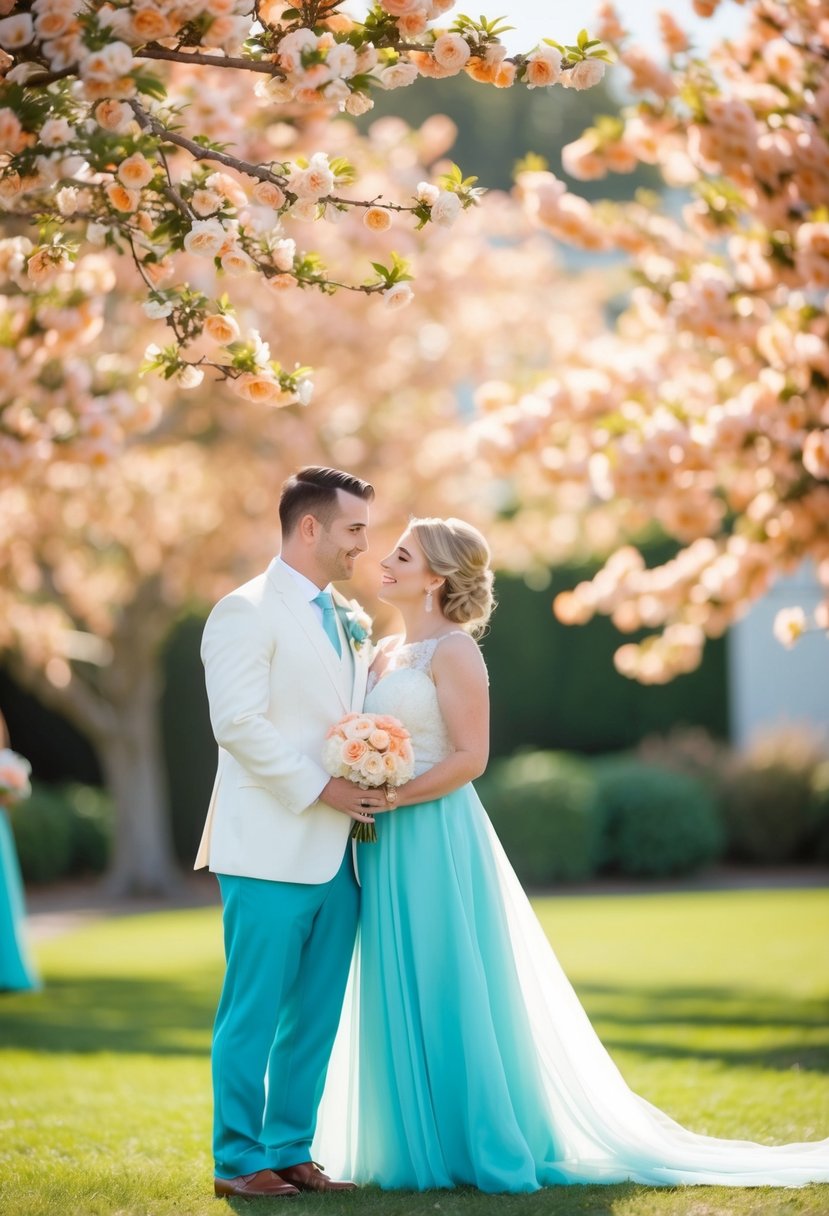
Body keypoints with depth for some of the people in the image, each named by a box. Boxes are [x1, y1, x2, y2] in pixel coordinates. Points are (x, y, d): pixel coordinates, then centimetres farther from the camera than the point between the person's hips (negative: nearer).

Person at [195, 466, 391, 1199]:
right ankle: (239, 1160, 4)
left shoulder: (349, 622, 18)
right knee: (254, 1013, -2)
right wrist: (320, 789, -17)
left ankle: (290, 1152, 17)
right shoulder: (246, 612, -7)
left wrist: (373, 784, 5)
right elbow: (239, 723, -16)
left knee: (314, 1016, 9)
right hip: (271, 850, -8)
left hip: (336, 854, 8)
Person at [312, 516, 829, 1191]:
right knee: (399, 998, 8)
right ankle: (417, 1145, 15)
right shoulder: (385, 652, 15)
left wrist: (390, 797, -19)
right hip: (389, 847, 8)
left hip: (438, 839, -8)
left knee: (450, 993, -4)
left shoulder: (453, 650, -9)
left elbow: (469, 757, -15)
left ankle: (485, 1146, 4)